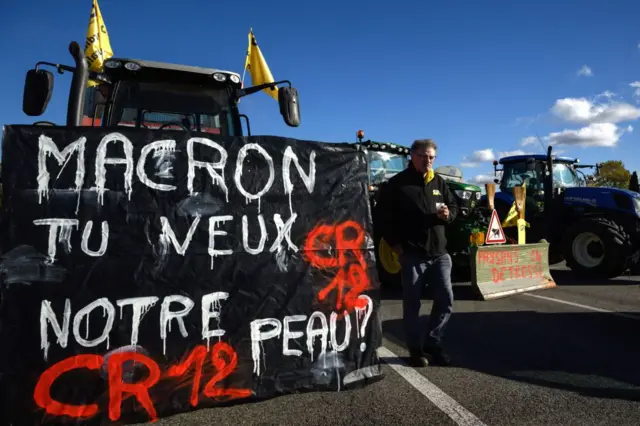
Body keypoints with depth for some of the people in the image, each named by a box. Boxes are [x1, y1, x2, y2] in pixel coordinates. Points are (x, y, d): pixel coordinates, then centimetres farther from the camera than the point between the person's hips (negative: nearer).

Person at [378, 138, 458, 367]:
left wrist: (448, 214, -3)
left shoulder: (439, 182, 13)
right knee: (412, 304, 4)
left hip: (439, 253, 5)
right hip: (412, 254, -4)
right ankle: (416, 349, 18)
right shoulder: (397, 183, -3)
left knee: (446, 300, 4)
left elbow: (454, 206, 20)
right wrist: (395, 244, -9)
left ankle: (432, 344, 22)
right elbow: (385, 215, -4)